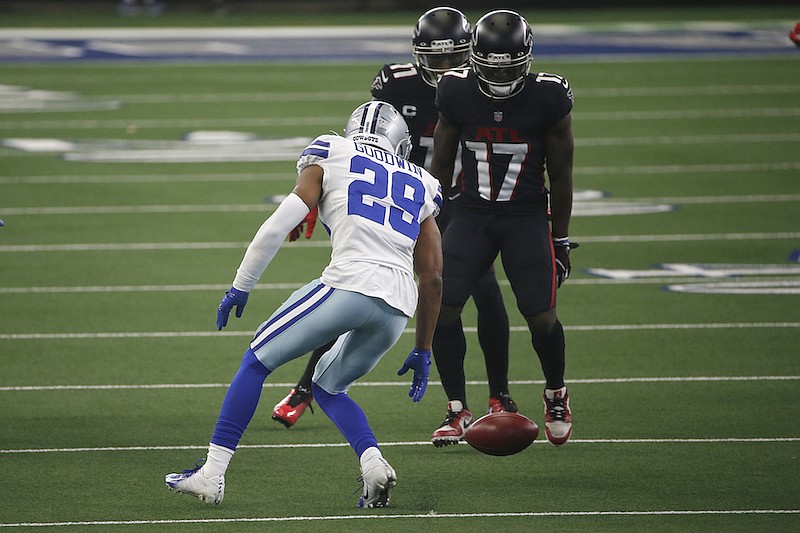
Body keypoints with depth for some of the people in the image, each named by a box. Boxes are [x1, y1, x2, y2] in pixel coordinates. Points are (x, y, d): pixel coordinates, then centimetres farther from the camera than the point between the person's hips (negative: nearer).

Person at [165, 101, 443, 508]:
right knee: (327, 387, 25)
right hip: (398, 308, 5)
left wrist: (240, 287, 13)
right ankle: (373, 463, 0)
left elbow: (278, 226, 4)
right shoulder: (420, 186, 26)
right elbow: (433, 279, 23)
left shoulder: (330, 158, 14)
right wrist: (422, 352, 28)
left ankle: (211, 474, 8)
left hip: (350, 283, -5)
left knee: (257, 360, 12)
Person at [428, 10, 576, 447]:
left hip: (527, 218, -2)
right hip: (471, 214, 2)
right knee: (442, 308, -13)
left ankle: (556, 394, 22)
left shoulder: (549, 98, -12)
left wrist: (560, 241, 2)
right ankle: (458, 411, 3)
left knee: (542, 318, -9)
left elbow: (560, 175, -2)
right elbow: (441, 165, 5)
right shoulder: (456, 93, -8)